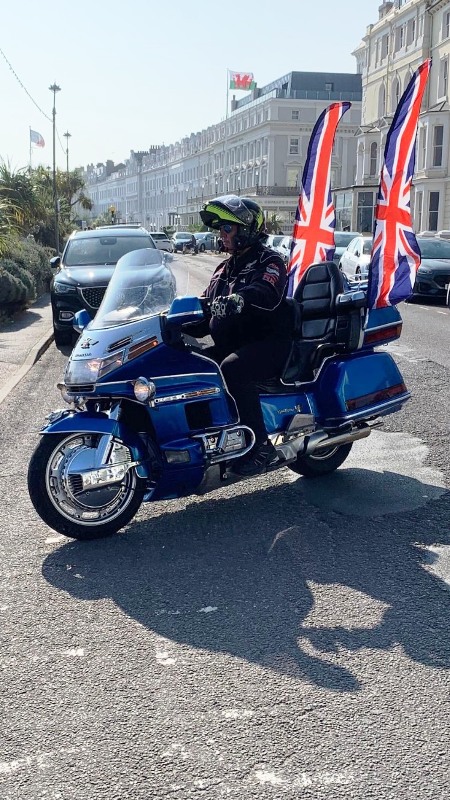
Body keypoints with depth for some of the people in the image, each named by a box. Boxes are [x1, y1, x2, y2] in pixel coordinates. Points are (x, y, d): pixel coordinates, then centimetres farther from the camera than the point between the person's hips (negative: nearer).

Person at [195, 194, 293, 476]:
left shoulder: (269, 261, -5)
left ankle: (261, 445, -32)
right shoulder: (227, 268, 22)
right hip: (231, 345, 9)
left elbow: (266, 294, -29)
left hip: (270, 343, -8)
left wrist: (232, 301, -47)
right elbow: (206, 305, 23)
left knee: (232, 368, -37)